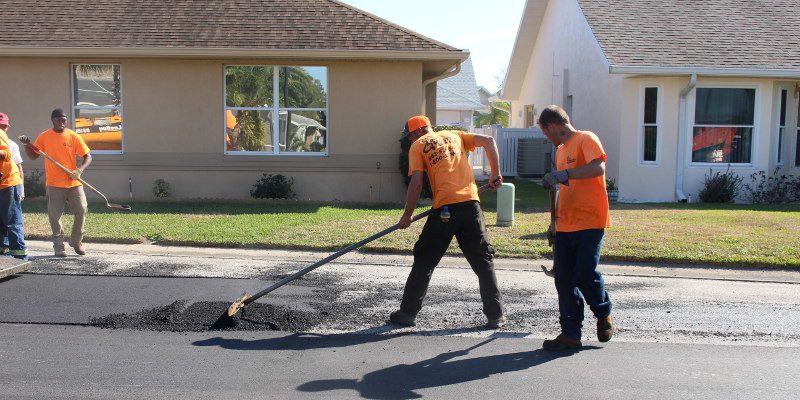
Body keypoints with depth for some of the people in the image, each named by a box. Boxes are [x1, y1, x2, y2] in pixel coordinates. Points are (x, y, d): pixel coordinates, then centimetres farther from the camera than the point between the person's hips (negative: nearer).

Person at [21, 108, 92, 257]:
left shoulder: (74, 136, 0)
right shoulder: (44, 137, 3)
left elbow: (88, 157, 0)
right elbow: (33, 155, 11)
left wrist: (79, 169, -17)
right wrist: (27, 144, -7)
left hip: (74, 183, 0)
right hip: (54, 184, 0)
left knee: (81, 211, -1)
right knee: (55, 216, 1)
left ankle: (76, 241, 18)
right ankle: (58, 246, 12)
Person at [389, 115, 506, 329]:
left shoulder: (417, 146, 9)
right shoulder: (455, 135, 21)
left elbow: (416, 183, -2)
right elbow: (489, 141, 14)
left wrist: (407, 215, 5)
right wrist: (495, 174, 16)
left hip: (444, 209, -3)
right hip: (471, 204, 3)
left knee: (424, 262, 10)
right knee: (484, 262, 11)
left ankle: (407, 313, 15)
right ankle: (496, 315, 12)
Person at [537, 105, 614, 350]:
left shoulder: (586, 139, -4)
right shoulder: (561, 150, 21)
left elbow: (598, 168, -22)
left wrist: (564, 174, -26)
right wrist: (555, 219, 23)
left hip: (590, 221, -8)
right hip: (566, 225, 8)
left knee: (586, 274, -10)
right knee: (564, 279, 3)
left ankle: (604, 314, 20)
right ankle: (571, 334, 9)